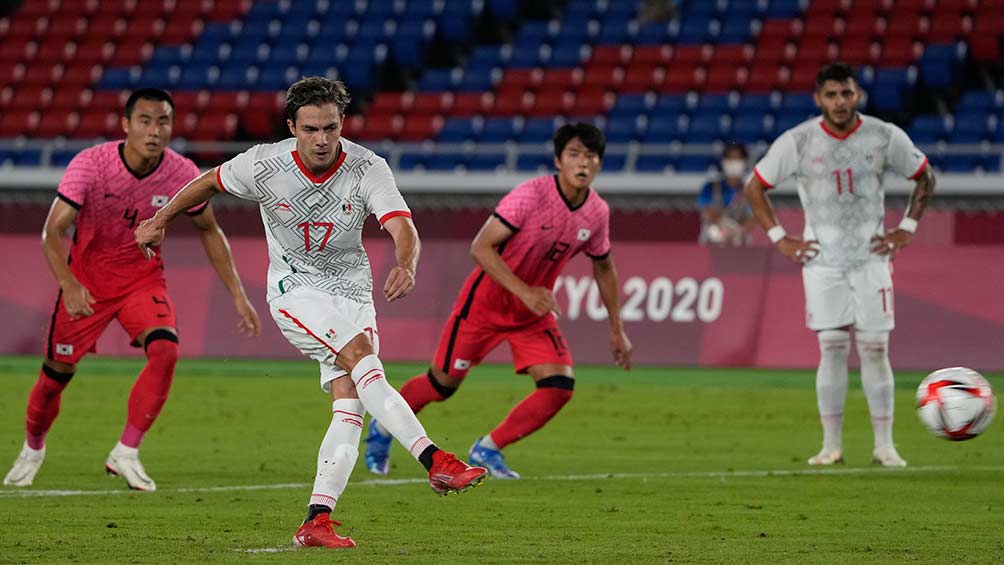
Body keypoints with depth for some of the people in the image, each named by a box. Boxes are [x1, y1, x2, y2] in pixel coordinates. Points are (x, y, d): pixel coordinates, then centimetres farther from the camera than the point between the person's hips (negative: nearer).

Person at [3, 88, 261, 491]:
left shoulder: (182, 175, -15)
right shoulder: (90, 164, -24)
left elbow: (209, 231, 3)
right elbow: (53, 231, -26)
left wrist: (238, 295, 0)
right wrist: (69, 286, -43)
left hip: (143, 277, 2)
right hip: (87, 280, -1)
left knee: (165, 350, -24)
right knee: (57, 374, 4)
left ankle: (126, 454, -13)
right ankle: (32, 448, 35)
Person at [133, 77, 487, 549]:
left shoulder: (368, 168, -14)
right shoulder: (264, 165, -13)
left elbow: (403, 228, -27)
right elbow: (210, 182, 7)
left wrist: (405, 268, -48)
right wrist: (160, 220, 15)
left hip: (352, 291, 3)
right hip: (295, 287, -3)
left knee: (350, 407, -11)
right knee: (361, 357, -29)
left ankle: (316, 522, -8)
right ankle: (436, 461, -37)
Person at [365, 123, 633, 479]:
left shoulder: (597, 213, -6)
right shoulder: (531, 195, -25)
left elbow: (603, 267, 13)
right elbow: (481, 247, -27)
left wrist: (616, 329, 15)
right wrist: (524, 291, -35)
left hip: (535, 310, 5)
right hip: (487, 300, -5)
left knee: (559, 388, -12)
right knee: (443, 383, 5)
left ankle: (487, 450, 4)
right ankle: (383, 428, 34)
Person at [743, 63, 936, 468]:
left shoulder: (885, 137, -2)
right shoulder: (797, 142, -5)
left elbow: (925, 178, 13)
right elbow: (755, 187, 7)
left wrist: (907, 229, 5)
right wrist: (780, 239, 1)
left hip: (871, 256, 0)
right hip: (822, 261, 0)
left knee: (875, 350, -3)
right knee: (832, 349, -5)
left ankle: (884, 445, 1)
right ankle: (831, 445, 1)